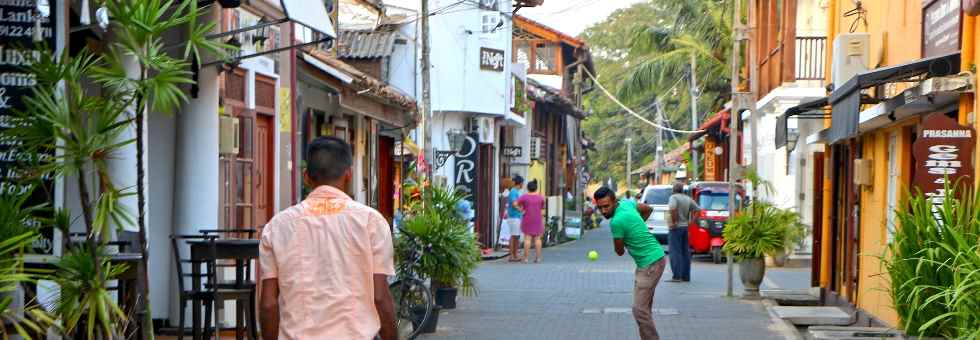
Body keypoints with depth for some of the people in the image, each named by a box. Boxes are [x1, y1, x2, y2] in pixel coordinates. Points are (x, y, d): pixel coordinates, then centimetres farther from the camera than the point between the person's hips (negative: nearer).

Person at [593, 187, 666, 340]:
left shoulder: (616, 221, -22)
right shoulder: (626, 202, 3)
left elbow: (619, 252, -8)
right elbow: (648, 209, 23)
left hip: (650, 263, -10)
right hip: (651, 260, 10)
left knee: (639, 309, -14)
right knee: (644, 308, 14)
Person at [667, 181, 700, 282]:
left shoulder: (673, 197, -11)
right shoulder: (688, 198, 11)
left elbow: (673, 209, -30)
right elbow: (698, 209, 11)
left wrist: (674, 222, -20)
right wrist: (692, 220, 9)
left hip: (675, 228, -7)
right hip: (685, 227, 7)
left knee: (675, 252, -7)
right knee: (685, 252, 10)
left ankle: (676, 276, -12)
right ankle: (685, 276, 12)